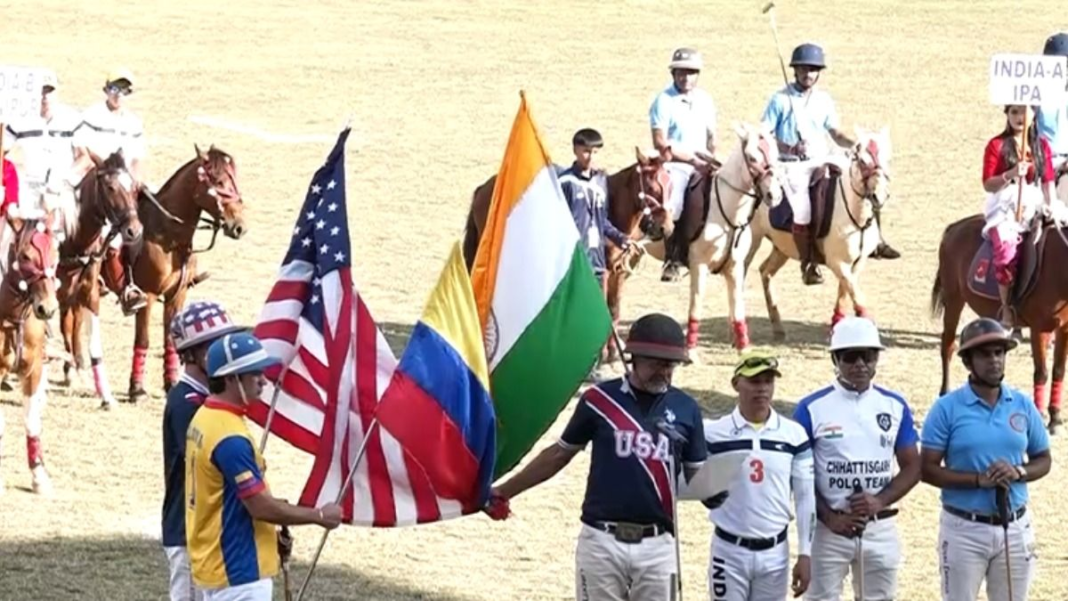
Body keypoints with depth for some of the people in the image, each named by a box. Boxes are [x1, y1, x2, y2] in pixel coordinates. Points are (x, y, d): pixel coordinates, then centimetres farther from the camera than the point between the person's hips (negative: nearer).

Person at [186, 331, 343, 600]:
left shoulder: (205, 418, 9)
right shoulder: (230, 438, -23)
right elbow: (261, 507, -21)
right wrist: (319, 516, -8)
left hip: (214, 562, 10)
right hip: (238, 570, -10)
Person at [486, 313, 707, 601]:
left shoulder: (685, 409, 4)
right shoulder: (600, 400, -1)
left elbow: (696, 475, 12)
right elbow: (560, 453, 11)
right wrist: (504, 492, 12)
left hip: (657, 546, 1)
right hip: (601, 542, -1)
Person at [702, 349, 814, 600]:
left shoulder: (794, 435, -1)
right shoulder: (713, 433, -5)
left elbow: (806, 497, 2)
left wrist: (805, 554, 0)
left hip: (775, 553, 2)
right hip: (729, 551, -2)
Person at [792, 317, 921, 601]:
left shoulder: (895, 406, 4)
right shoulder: (812, 408, -5)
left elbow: (912, 467, 7)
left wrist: (880, 500, -11)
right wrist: (830, 517, -13)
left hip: (880, 530, 3)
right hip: (828, 530, -3)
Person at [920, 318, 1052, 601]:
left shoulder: (1023, 406, 2)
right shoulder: (947, 408, -8)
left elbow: (1043, 460, 10)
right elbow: (928, 470, -10)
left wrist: (1018, 472, -13)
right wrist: (979, 479, -22)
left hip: (1014, 528, 3)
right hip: (964, 529, -3)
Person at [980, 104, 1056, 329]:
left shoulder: (1041, 145, 13)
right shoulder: (997, 145, 1)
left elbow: (1048, 181, 15)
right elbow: (988, 184, -4)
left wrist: (1050, 208, 2)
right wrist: (1010, 175, -20)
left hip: (1034, 209, 4)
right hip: (1005, 210, -4)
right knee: (1006, 246, -33)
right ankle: (1006, 309, -25)